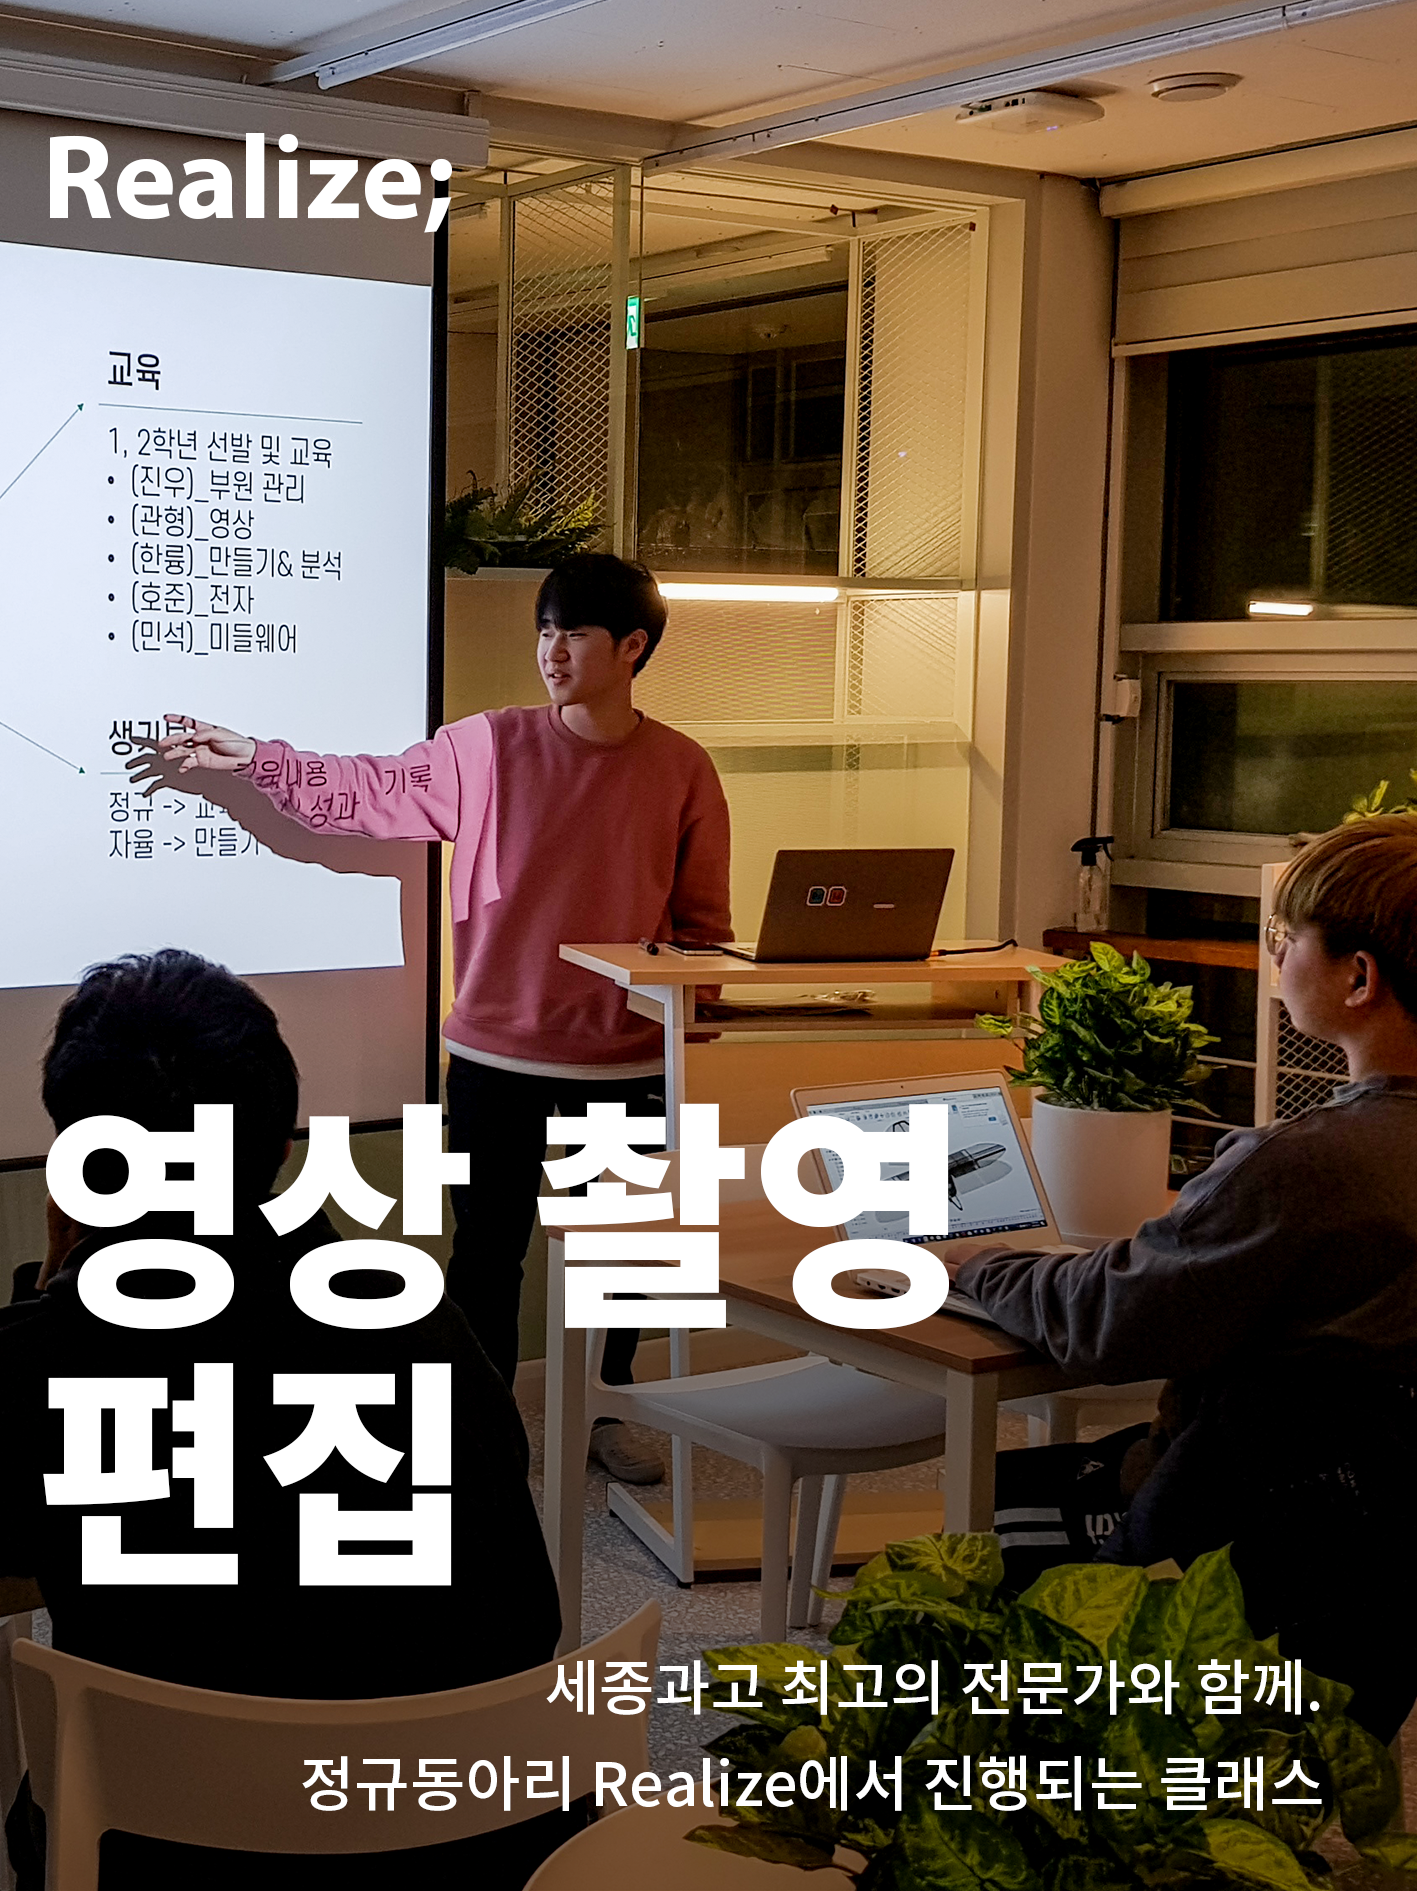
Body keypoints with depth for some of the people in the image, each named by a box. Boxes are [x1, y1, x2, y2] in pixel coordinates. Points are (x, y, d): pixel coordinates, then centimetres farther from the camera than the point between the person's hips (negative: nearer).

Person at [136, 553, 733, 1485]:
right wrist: (253, 758, -7)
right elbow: (370, 791, -3)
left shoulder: (682, 769, -2)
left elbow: (702, 923, 3)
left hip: (628, 1059, 1)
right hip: (499, 1051, 0)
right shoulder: (492, 746, -3)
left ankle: (604, 1414, 34)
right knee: (489, 1247, 8)